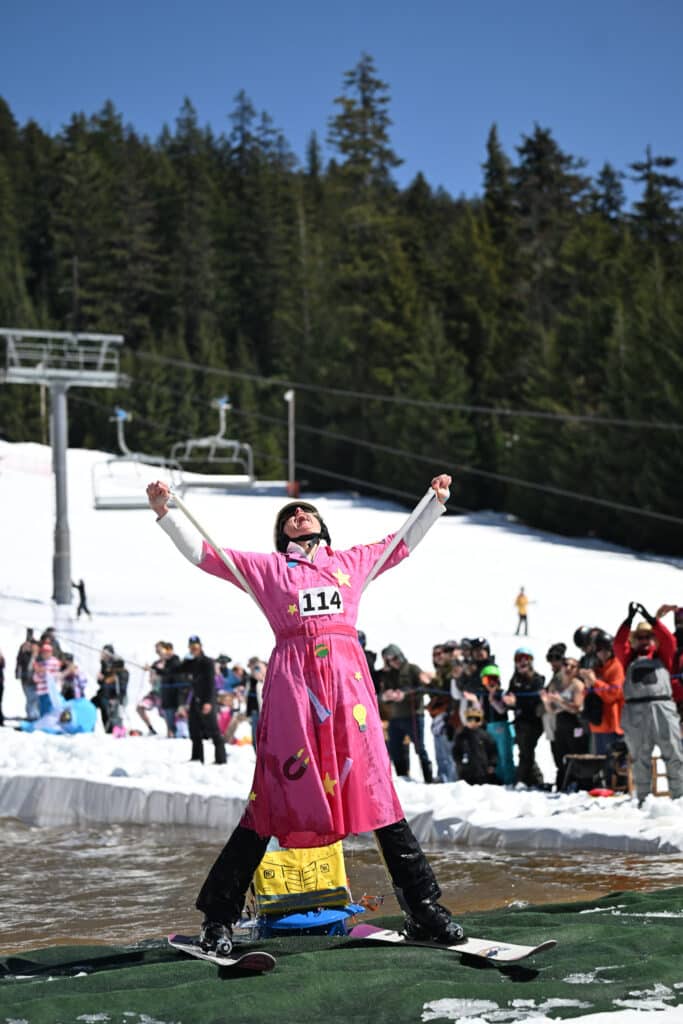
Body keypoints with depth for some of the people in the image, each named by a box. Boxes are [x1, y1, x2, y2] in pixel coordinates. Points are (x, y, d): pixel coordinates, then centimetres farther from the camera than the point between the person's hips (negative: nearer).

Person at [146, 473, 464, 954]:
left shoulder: (352, 563, 25)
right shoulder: (267, 568, 18)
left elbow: (403, 542, 38)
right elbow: (203, 553, 15)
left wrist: (435, 502, 37)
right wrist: (165, 513, 5)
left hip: (349, 681, 2)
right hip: (292, 683, -2)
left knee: (377, 792, -2)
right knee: (274, 799, -6)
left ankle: (425, 912, 1)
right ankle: (219, 917, 1)